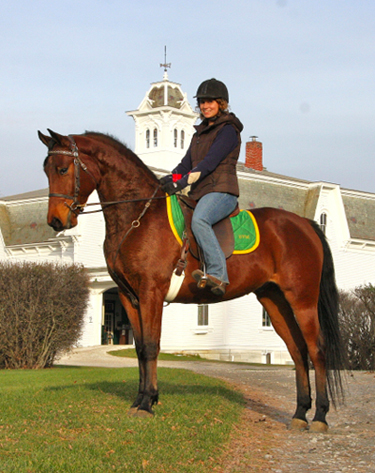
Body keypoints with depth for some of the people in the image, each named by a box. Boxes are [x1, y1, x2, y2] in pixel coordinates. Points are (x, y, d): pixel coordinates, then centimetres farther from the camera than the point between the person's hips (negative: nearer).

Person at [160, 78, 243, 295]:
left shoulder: (228, 130, -4)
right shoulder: (200, 132, 23)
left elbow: (210, 163, -16)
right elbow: (186, 163, 17)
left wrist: (183, 182, -24)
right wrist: (170, 179, -4)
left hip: (221, 191, -10)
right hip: (199, 194, 10)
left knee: (199, 220, -36)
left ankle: (217, 274, -39)